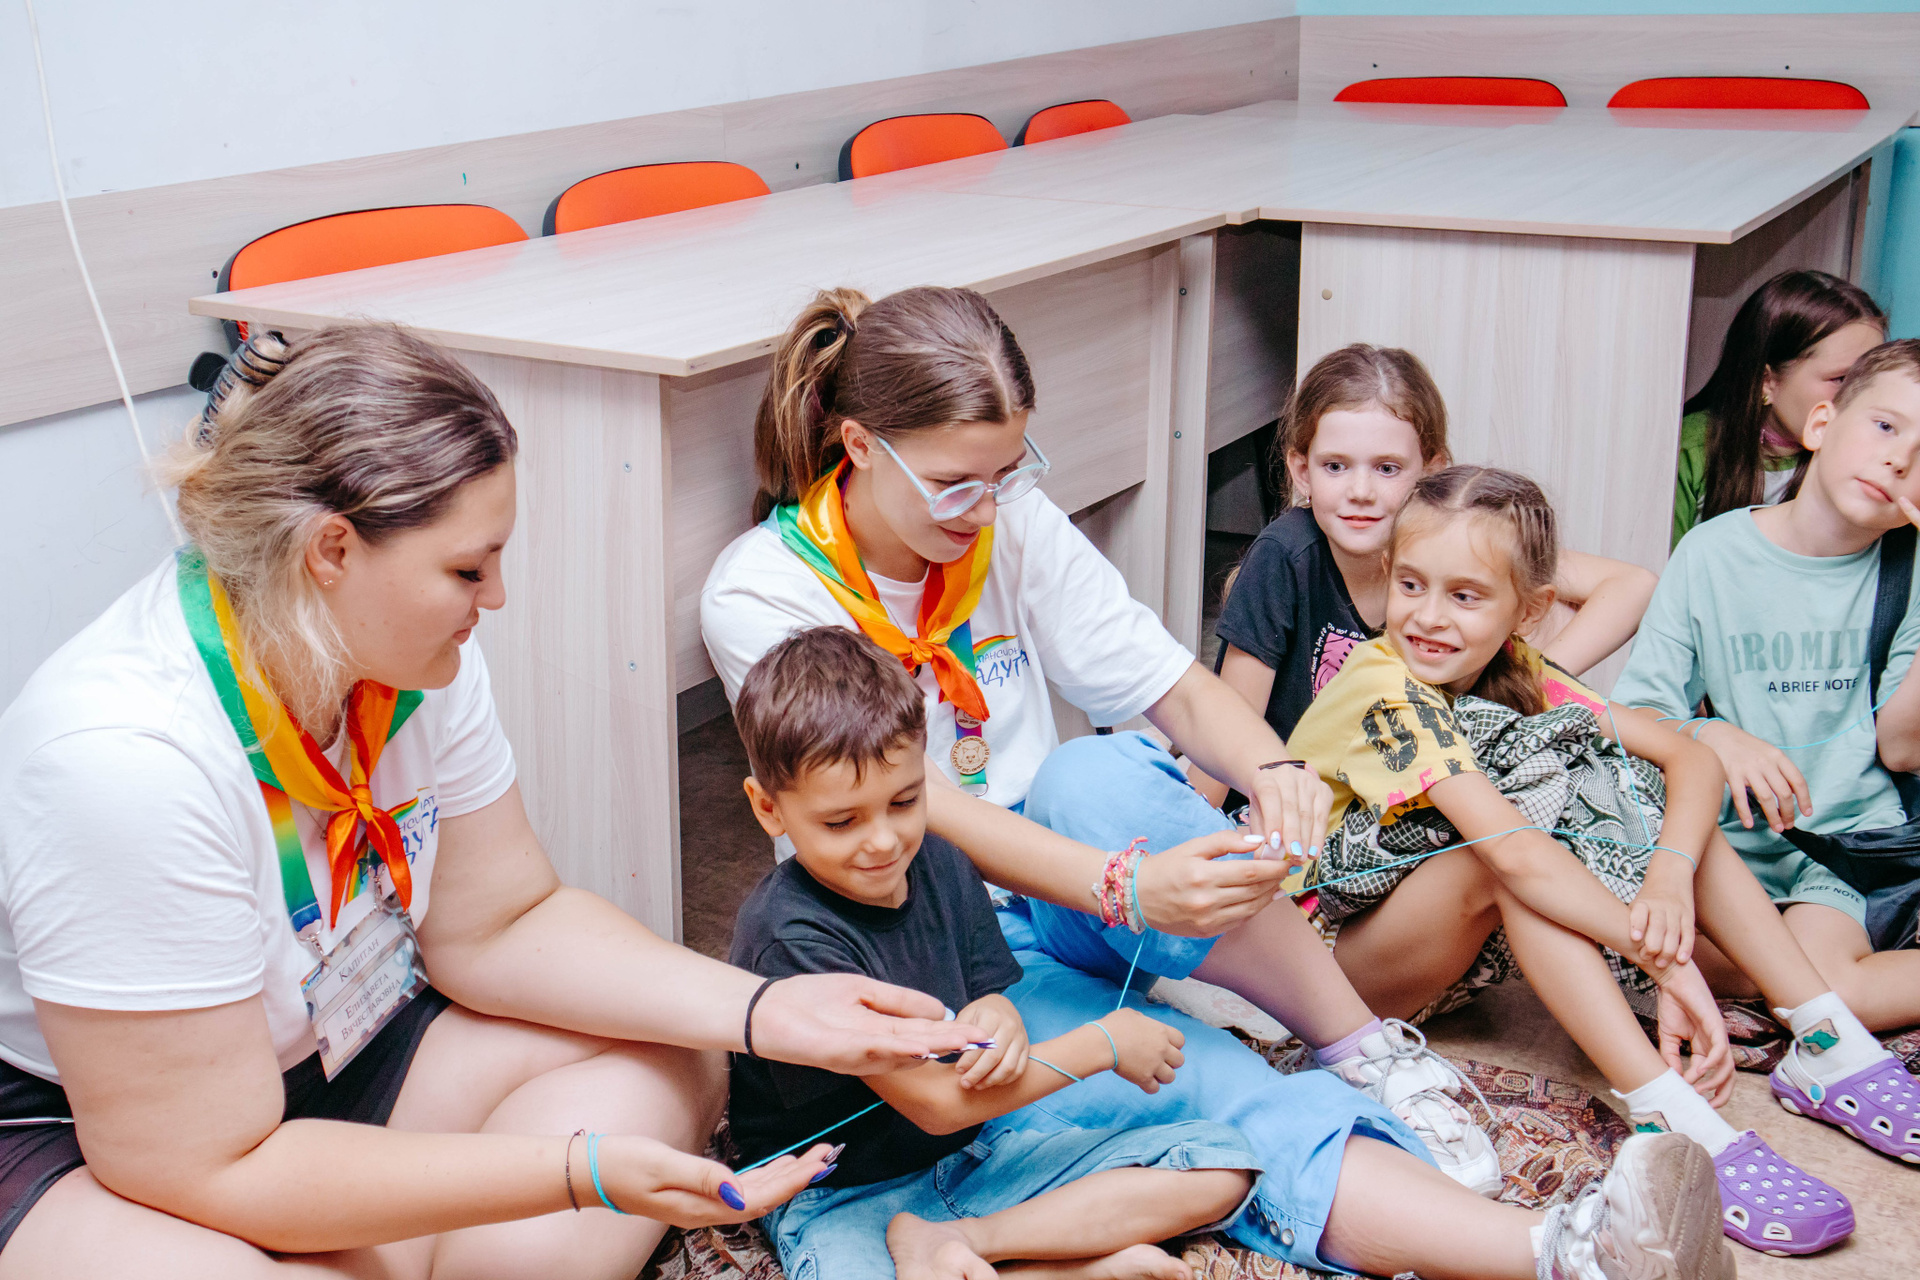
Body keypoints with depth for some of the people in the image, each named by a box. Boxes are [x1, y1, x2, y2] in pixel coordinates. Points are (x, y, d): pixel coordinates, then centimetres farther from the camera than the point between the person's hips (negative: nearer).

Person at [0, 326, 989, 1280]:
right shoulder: (124, 758, -32)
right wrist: (582, 1172, -31)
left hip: (339, 1049, 7)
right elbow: (220, 1169, -27)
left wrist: (765, 1013, -12)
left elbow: (498, 927, 1)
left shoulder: (418, 656, -10)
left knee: (666, 1058, -1)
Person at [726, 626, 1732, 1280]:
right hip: (844, 1192, -6)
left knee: (1224, 1161, -7)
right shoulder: (789, 933, -20)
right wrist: (1101, 1047, -11)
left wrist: (993, 1032, -23)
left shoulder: (936, 864, 1)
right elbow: (935, 1102, -19)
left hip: (977, 1147, 7)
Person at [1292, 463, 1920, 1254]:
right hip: (1329, 950, -7)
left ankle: (1832, 1041, -12)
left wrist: (1672, 873, -31)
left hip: (1461, 942, 7)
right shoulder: (1383, 687, -24)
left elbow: (1690, 756, -11)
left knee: (1634, 793, -9)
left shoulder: (1514, 670, -3)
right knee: (1509, 852, -33)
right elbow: (1511, 848, -35)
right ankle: (1670, 1120, -38)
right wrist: (1667, 962, -38)